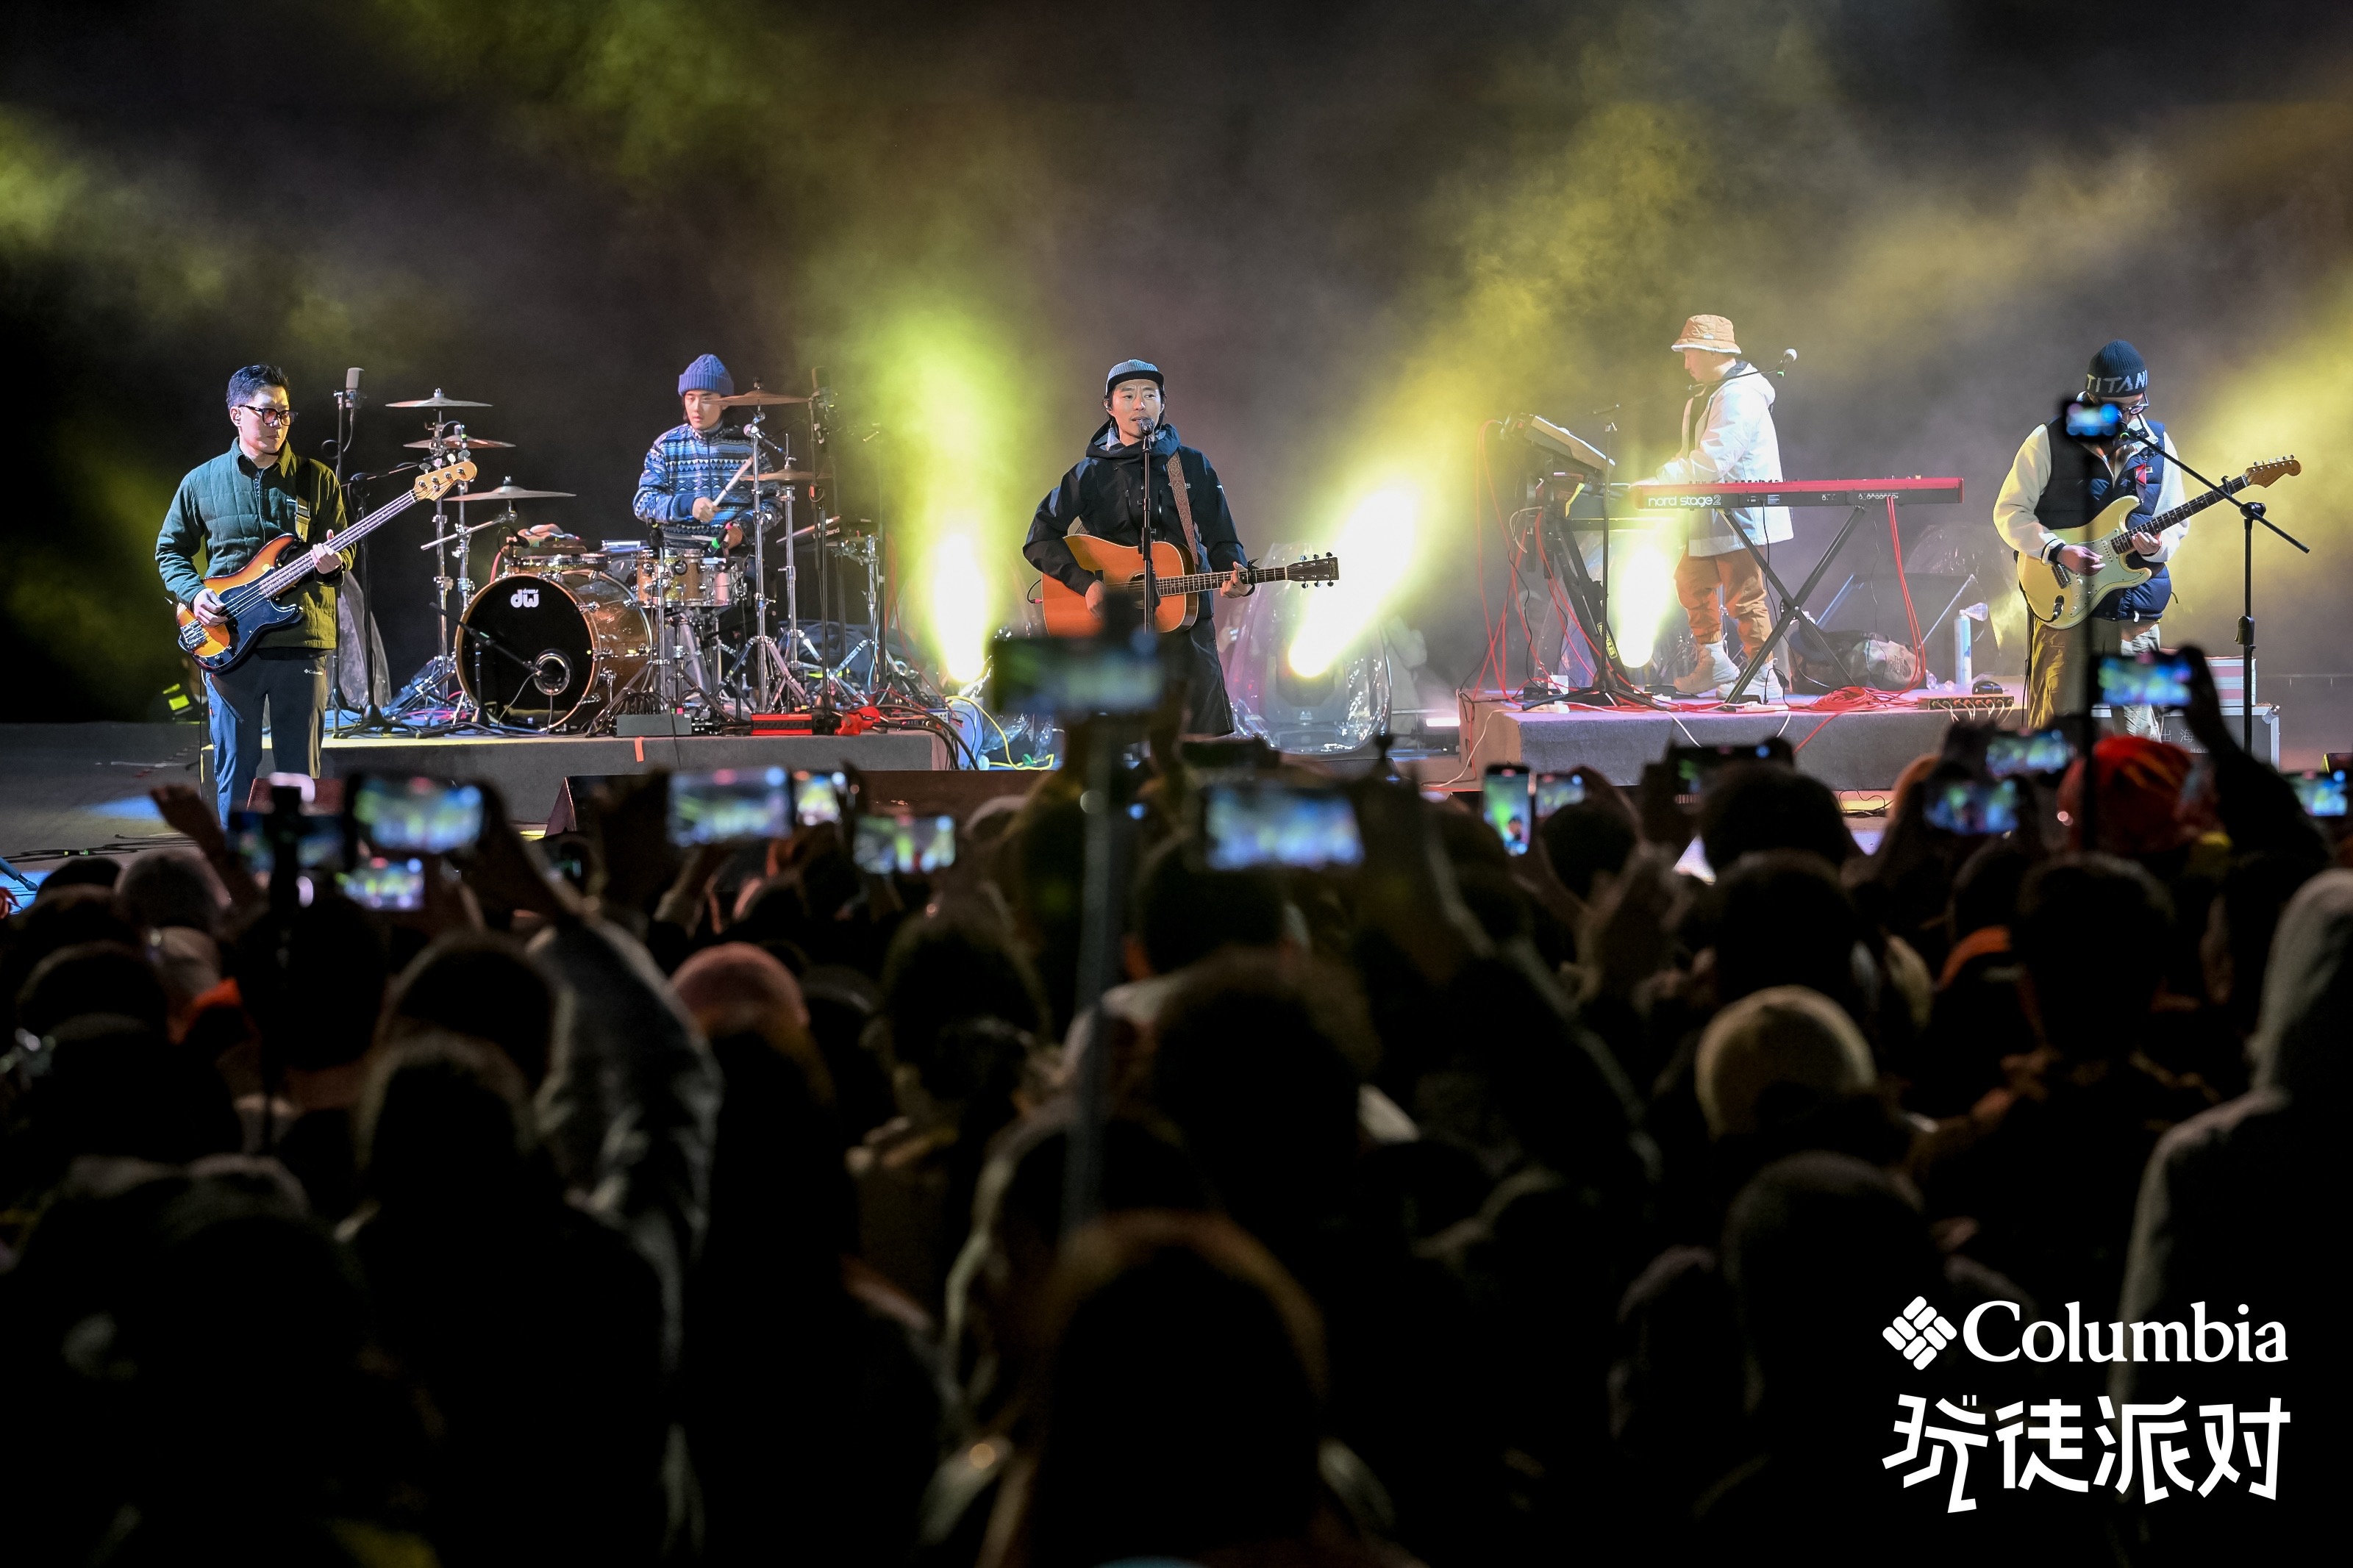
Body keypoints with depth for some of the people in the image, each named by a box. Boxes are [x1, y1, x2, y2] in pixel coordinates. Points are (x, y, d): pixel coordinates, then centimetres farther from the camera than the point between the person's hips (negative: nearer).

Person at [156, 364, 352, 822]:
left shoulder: (317, 479, 6)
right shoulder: (202, 482, 6)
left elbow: (342, 550, 10)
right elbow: (170, 549, 14)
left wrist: (332, 562, -14)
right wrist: (194, 593, -4)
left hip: (299, 642, 0)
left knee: (300, 772, 2)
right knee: (234, 771, 4)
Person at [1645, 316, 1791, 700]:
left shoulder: (1738, 396, -20)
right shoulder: (1706, 394, 16)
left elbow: (1711, 461, -28)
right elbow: (1691, 455, 17)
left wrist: (1657, 483, -26)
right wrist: (1661, 481, 1)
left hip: (1742, 516, -11)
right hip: (1713, 519, 11)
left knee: (1743, 596, -8)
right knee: (1692, 582, 15)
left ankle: (1764, 678, -2)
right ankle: (1713, 664, 24)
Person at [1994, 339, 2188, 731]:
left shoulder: (2157, 445, 9)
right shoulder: (2049, 441, -2)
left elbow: (2176, 522, 13)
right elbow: (2009, 511, -1)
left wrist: (2158, 547, -10)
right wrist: (2058, 551, -15)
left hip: (2136, 618, 3)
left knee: (2140, 736, 3)